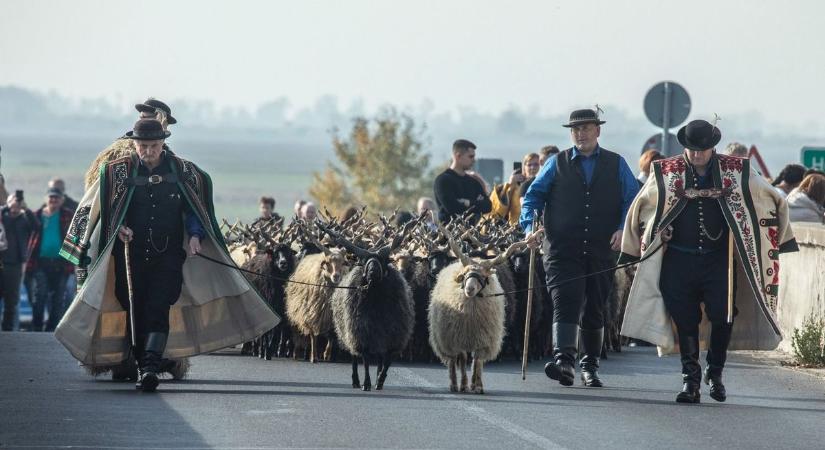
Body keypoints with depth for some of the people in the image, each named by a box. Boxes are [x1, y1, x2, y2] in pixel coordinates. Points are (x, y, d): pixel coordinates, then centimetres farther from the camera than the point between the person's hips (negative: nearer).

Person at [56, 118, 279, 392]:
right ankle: (142, 368, 14)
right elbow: (98, 207, 9)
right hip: (132, 254, 1)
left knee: (158, 309, -15)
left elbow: (194, 209, 13)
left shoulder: (182, 172, 3)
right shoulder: (119, 171, 2)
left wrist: (195, 236, -4)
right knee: (135, 311, 4)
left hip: (168, 255, -1)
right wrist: (117, 227, -8)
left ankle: (151, 367, -26)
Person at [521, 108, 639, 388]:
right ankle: (564, 360, -30)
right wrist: (529, 226, -10)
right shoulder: (557, 164, 10)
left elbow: (633, 199, 6)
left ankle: (590, 366, 21)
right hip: (563, 249, -2)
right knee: (566, 303, -17)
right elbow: (533, 195, 7)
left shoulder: (616, 165, 10)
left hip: (602, 249, 2)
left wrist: (624, 228, -11)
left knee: (594, 309, 9)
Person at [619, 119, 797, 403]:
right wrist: (637, 252, 12)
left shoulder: (736, 172, 2)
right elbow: (639, 209, 14)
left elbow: (775, 201, 14)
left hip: (719, 260, 0)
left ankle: (715, 372, 15)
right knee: (685, 321, 1)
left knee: (723, 316, -8)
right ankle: (690, 380, 10)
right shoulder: (666, 173, 2)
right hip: (678, 260, 1)